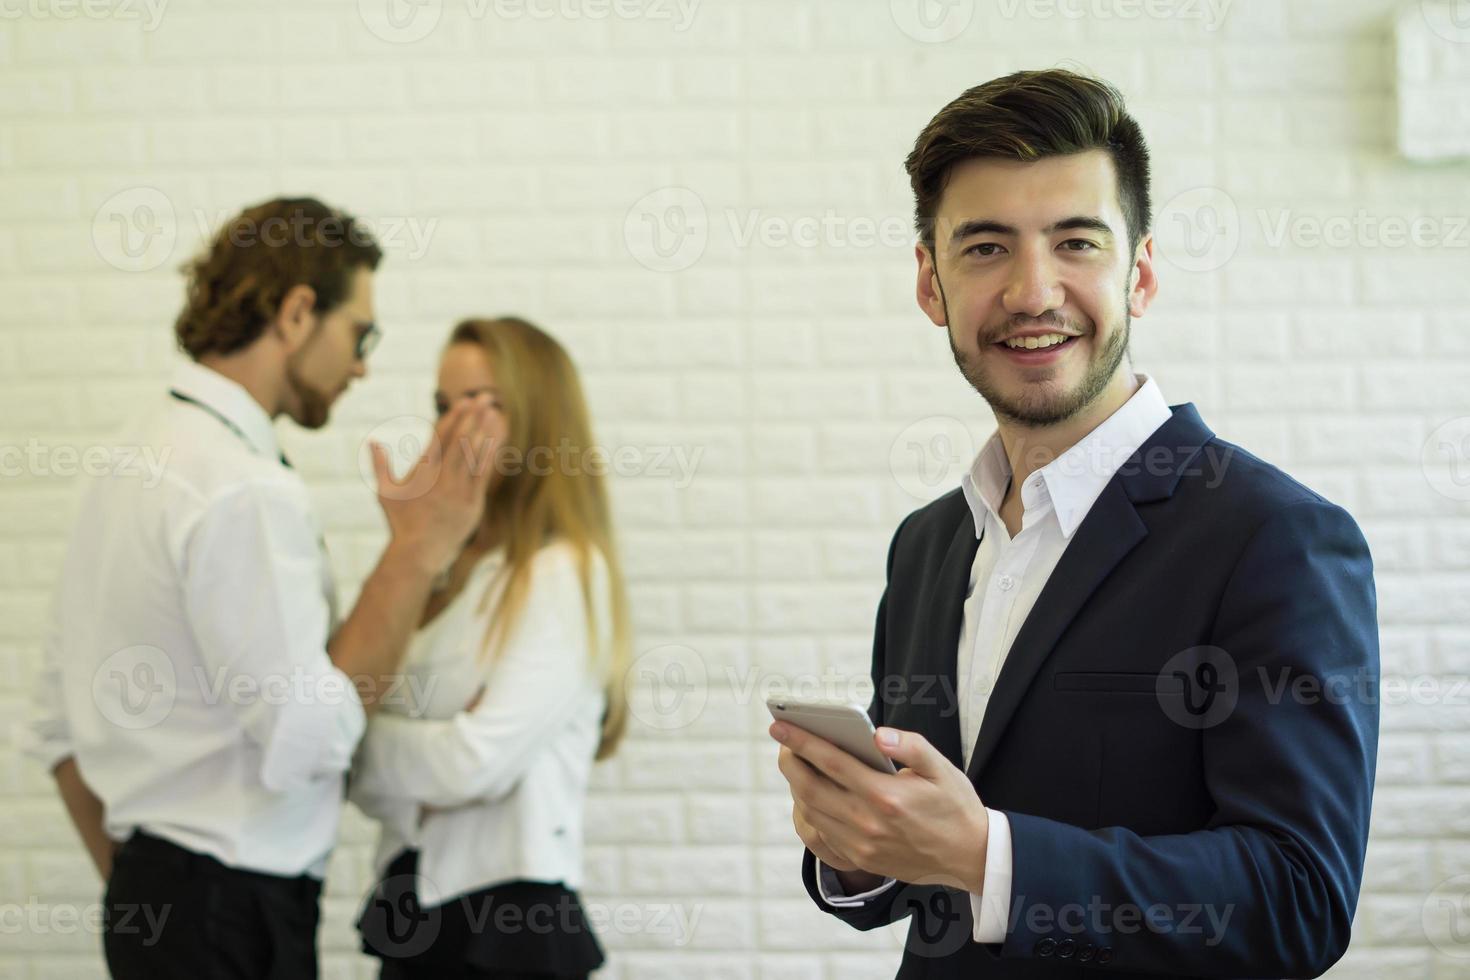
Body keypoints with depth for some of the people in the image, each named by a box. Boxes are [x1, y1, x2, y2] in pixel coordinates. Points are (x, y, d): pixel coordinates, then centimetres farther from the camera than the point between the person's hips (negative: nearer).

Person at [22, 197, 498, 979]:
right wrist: (415, 558, -16)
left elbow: (58, 725, 16)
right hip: (233, 913, -9)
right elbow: (309, 737, -22)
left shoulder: (132, 460, 11)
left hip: (149, 889, 9)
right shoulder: (247, 490, -19)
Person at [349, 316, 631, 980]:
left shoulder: (566, 573, -10)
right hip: (410, 910, 6)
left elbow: (480, 761, -17)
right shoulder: (445, 571, 9)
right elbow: (381, 786, 6)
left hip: (506, 925, -6)